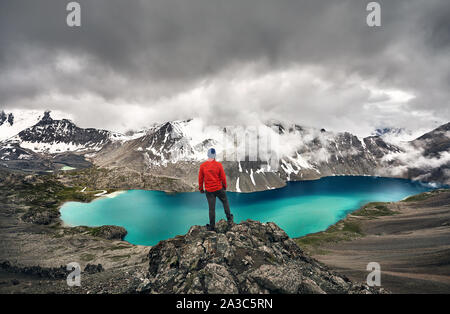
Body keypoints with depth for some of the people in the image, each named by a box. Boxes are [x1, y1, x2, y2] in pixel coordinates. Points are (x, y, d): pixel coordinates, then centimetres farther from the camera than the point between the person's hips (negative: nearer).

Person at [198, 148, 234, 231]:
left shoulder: (202, 166, -7)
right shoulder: (218, 165, -12)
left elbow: (200, 178, 0)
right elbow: (223, 177, -6)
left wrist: (201, 189, 14)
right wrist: (225, 186, 11)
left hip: (209, 190, 1)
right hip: (219, 189, -1)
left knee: (211, 208, 9)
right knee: (225, 202, 22)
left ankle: (212, 226, 16)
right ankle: (229, 219, 32)